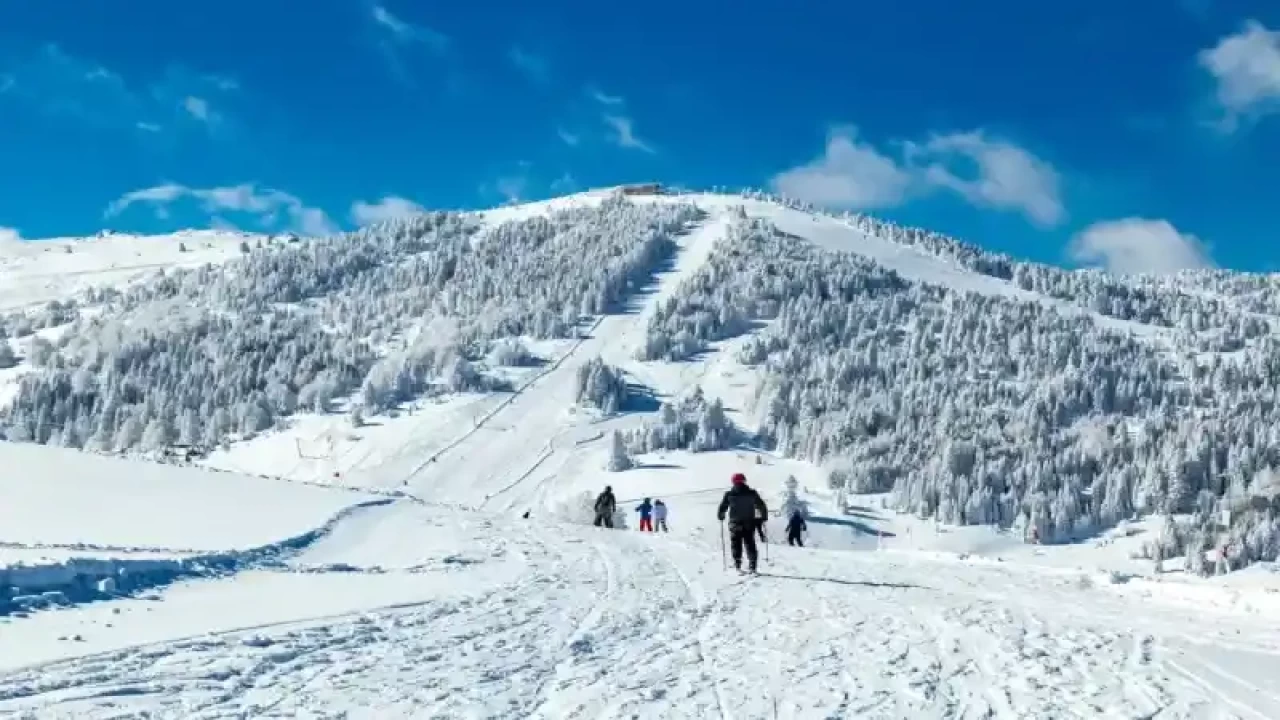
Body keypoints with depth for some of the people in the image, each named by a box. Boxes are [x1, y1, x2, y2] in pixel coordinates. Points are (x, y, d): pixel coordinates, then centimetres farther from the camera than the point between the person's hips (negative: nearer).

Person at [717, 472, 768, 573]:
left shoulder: (729, 494, -4)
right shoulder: (752, 493, 2)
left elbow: (722, 508, -1)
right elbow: (762, 506, 5)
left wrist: (721, 516, 16)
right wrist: (763, 516, 18)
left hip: (735, 524, -2)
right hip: (749, 524, 2)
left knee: (736, 544, 6)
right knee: (750, 544, 8)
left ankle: (737, 564, -4)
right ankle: (752, 566, 3)